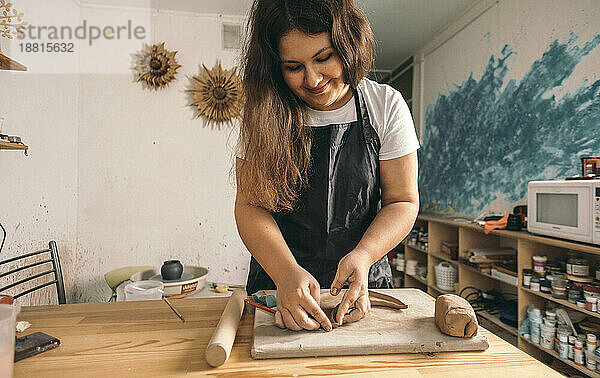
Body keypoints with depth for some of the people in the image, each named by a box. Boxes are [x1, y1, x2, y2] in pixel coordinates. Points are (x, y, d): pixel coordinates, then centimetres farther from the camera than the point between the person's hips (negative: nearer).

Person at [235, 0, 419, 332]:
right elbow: (250, 205, -8)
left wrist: (362, 256, -20)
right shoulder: (266, 113, -5)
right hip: (278, 280, 1)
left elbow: (402, 201, -2)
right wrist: (286, 272, -25)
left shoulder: (386, 105, -3)